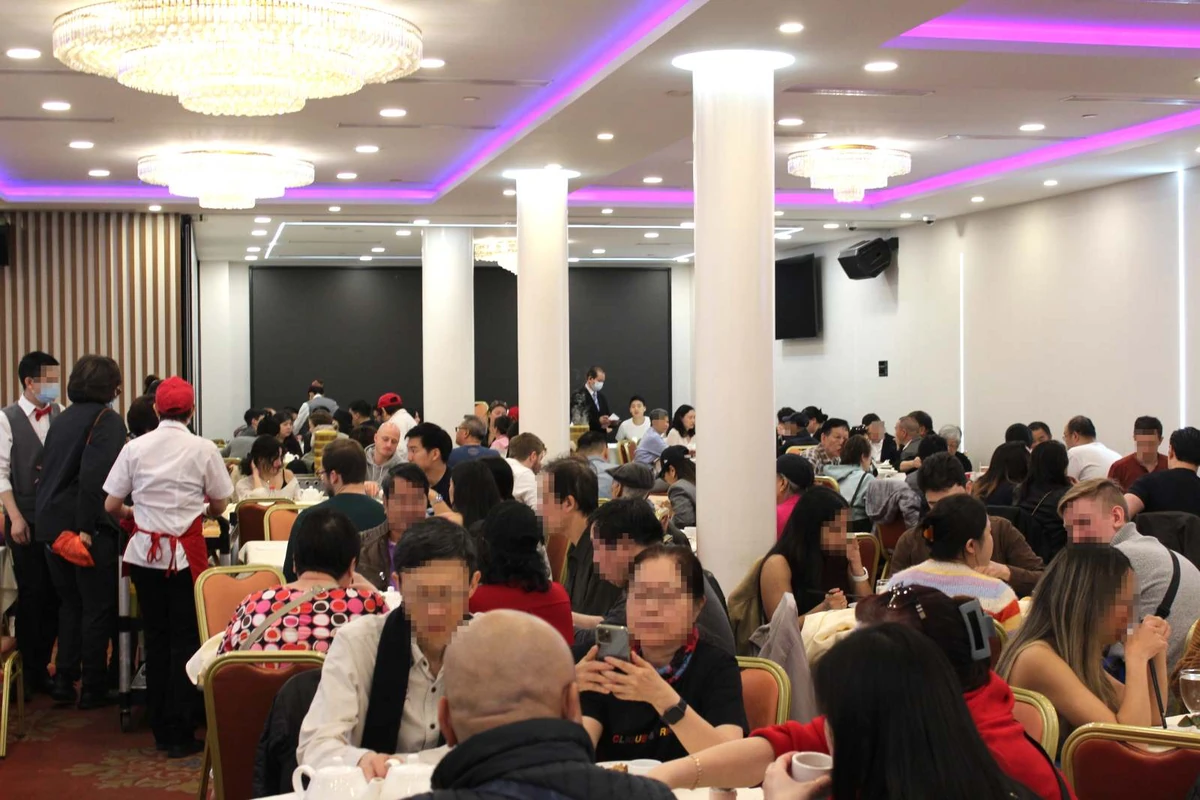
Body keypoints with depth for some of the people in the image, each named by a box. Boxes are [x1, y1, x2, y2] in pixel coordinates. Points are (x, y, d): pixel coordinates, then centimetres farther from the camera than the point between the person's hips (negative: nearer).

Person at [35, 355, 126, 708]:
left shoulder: (62, 419, 12)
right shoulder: (107, 420, -11)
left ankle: (63, 681, 20)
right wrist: (86, 528, -23)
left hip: (51, 525, 7)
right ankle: (93, 688, 9)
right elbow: (94, 476, -23)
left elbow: (48, 471, 15)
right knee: (98, 607, 4)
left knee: (70, 603, 19)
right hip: (89, 528, -7)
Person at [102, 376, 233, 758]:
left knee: (155, 638, 13)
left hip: (144, 552, 3)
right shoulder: (203, 449, -7)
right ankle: (179, 734, 5)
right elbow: (219, 505, 0)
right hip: (185, 553, -3)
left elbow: (111, 506, -1)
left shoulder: (135, 448, -2)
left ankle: (160, 728, 21)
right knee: (184, 640, 4)